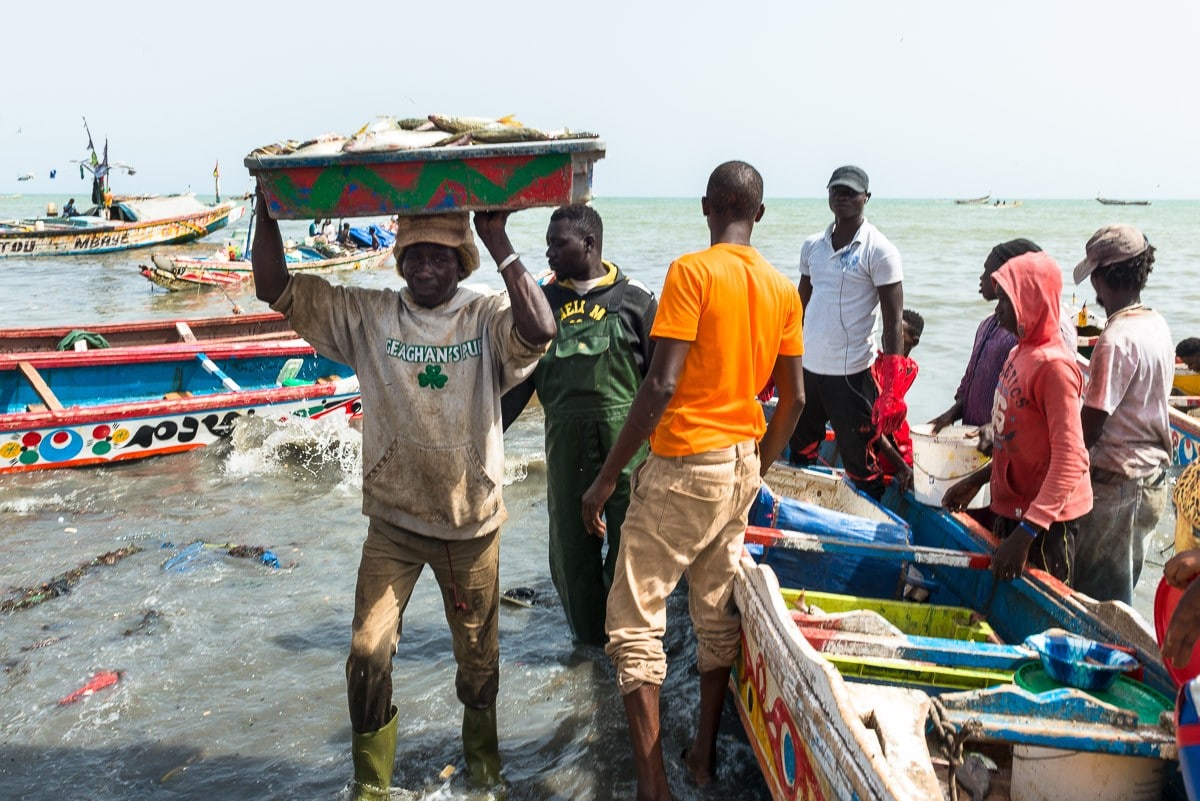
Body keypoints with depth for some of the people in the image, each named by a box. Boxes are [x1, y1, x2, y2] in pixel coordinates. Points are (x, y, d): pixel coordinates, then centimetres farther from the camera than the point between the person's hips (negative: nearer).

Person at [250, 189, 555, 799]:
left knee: (478, 649, 17)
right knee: (368, 653, 1)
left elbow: (540, 331, -32)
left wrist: (498, 241, -31)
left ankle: (480, 743, 46)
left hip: (473, 521, -1)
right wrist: (267, 210, -18)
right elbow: (277, 290, -6)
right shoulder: (367, 316, -4)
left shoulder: (488, 318, -10)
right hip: (393, 523, 1)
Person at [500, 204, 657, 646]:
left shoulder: (634, 299, 0)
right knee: (570, 547, 9)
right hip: (565, 440, 3)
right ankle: (591, 639, 27)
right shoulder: (544, 302, 9)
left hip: (625, 439, -3)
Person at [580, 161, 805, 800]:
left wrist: (606, 478, -16)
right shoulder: (783, 289, 5)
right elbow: (794, 398, 9)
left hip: (683, 466, -7)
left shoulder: (691, 272, -14)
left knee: (634, 620, 2)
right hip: (741, 464, 7)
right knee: (717, 613, 17)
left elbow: (661, 385, -21)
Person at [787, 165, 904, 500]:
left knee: (860, 466, 0)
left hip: (850, 375, -6)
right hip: (806, 368, 6)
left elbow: (893, 322, -11)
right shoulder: (812, 246, 9)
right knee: (798, 457, 18)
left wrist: (891, 389, -17)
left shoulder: (879, 251, -8)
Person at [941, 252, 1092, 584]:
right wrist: (976, 481, 14)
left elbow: (1071, 460, -24)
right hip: (1012, 509, 9)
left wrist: (1025, 534, -28)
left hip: (1044, 520, -9)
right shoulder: (1019, 354, 8)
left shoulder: (1053, 365, -20)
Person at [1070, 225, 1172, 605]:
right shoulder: (1157, 324, 5)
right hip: (1152, 477, 9)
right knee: (1122, 588, 20)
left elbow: (1089, 428, -21)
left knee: (1099, 601, 3)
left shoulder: (1116, 339, -23)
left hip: (1117, 485, -9)